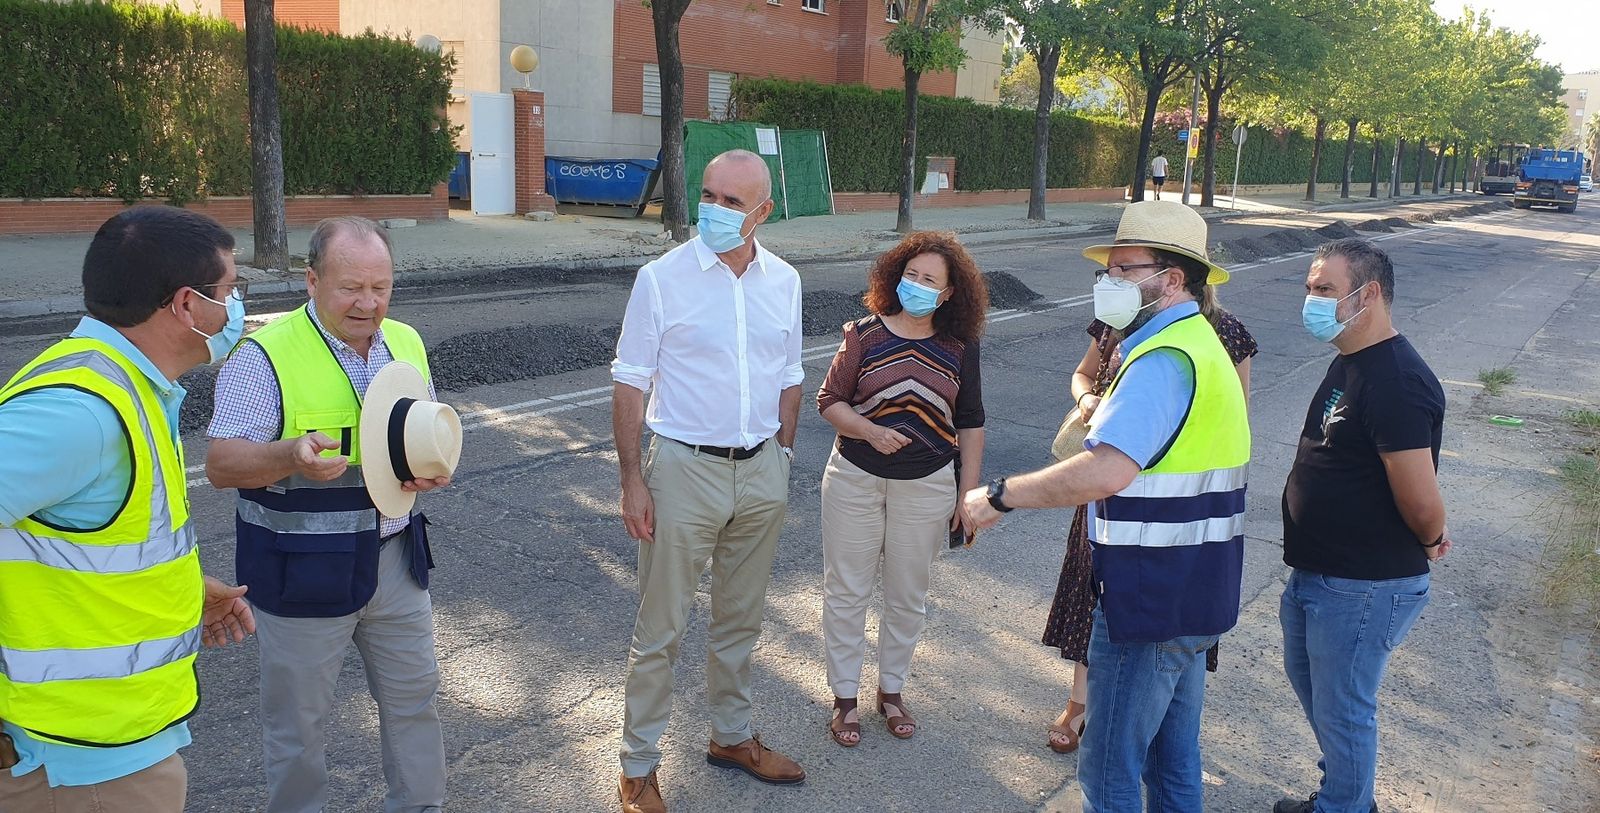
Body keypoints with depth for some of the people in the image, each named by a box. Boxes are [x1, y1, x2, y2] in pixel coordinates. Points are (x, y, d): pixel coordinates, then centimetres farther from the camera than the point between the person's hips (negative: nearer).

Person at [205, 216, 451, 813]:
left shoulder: (405, 343, 5)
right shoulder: (265, 355, -14)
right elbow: (221, 465, -16)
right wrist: (291, 455, -36)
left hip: (394, 558, 5)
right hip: (302, 572, -5)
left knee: (414, 697, 17)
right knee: (298, 719, 11)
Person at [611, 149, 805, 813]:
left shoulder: (783, 281, 3)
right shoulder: (663, 277, -10)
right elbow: (630, 384, -7)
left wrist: (782, 455, 12)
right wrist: (632, 478, -10)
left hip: (761, 472, 4)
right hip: (686, 467, -4)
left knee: (741, 619, 18)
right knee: (660, 629, 4)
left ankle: (731, 736, 37)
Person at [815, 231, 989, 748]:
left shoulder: (959, 347, -1)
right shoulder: (864, 334, -6)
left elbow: (969, 422, 4)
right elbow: (829, 400, -4)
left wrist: (968, 494, 2)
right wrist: (870, 432, -22)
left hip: (925, 487, 1)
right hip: (855, 480, -1)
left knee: (908, 596, 13)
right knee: (847, 590, 7)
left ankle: (891, 690, 32)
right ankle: (844, 697, 23)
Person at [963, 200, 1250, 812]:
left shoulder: (1164, 360, -23)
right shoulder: (1199, 343, 13)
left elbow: (1105, 471, -36)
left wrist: (1000, 495, -27)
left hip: (1150, 598, -11)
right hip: (1192, 595, 11)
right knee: (1173, 757, 23)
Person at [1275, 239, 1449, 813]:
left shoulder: (1397, 382, -26)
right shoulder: (1349, 364, 8)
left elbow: (1422, 501, -29)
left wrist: (1430, 542, -9)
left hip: (1364, 588, -11)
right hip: (1316, 572, 11)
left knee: (1342, 711, 6)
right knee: (1308, 680, 26)